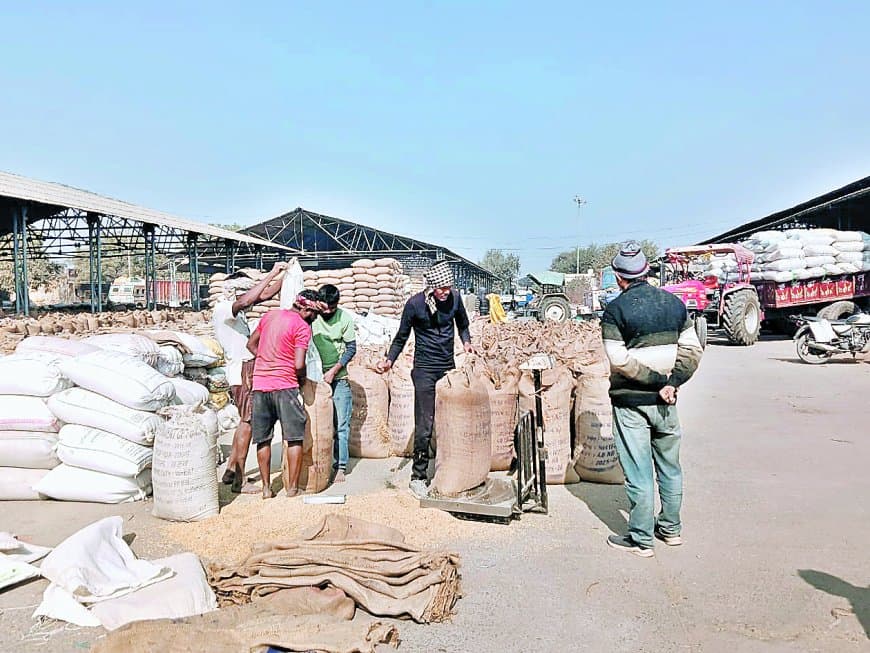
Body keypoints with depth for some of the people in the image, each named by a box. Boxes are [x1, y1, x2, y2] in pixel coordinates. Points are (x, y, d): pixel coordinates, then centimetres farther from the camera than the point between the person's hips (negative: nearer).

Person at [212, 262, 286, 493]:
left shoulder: (235, 308, 14)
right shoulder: (222, 309, -14)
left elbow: (264, 295, 14)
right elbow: (246, 301, -34)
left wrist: (284, 276, 1)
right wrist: (272, 274, -30)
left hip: (248, 371, 10)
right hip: (242, 372, -10)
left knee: (246, 421, 16)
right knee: (247, 423, -6)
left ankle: (231, 470, 24)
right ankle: (239, 480, 0)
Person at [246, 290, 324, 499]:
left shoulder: (270, 315, 11)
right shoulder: (302, 327, -9)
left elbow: (251, 344, 19)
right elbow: (299, 364, -16)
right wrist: (302, 378, 3)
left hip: (260, 384, 6)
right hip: (285, 385, -6)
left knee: (263, 439, 12)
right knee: (295, 439, 5)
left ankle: (266, 488, 16)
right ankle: (292, 487, 7)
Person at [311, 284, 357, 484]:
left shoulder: (344, 318, -4)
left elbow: (351, 348, -2)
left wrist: (334, 370, -10)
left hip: (339, 378, -1)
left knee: (341, 424, -1)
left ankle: (340, 466, 6)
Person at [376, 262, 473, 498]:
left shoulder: (454, 298, -1)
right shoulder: (415, 304, -10)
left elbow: (463, 325, 17)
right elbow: (401, 337, 1)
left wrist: (466, 342, -2)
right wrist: (389, 360, -13)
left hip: (449, 369, 4)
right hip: (425, 371, -3)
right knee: (424, 428, -6)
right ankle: (418, 477, 6)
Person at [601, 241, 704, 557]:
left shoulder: (616, 310, -12)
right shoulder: (674, 303, 4)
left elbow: (620, 361, -20)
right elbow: (692, 350, 1)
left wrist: (657, 379, -13)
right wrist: (671, 382, -7)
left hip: (631, 402, -5)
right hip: (665, 402, 5)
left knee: (639, 472, 3)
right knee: (669, 467, 19)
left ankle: (641, 539, 14)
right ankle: (671, 528, 33)